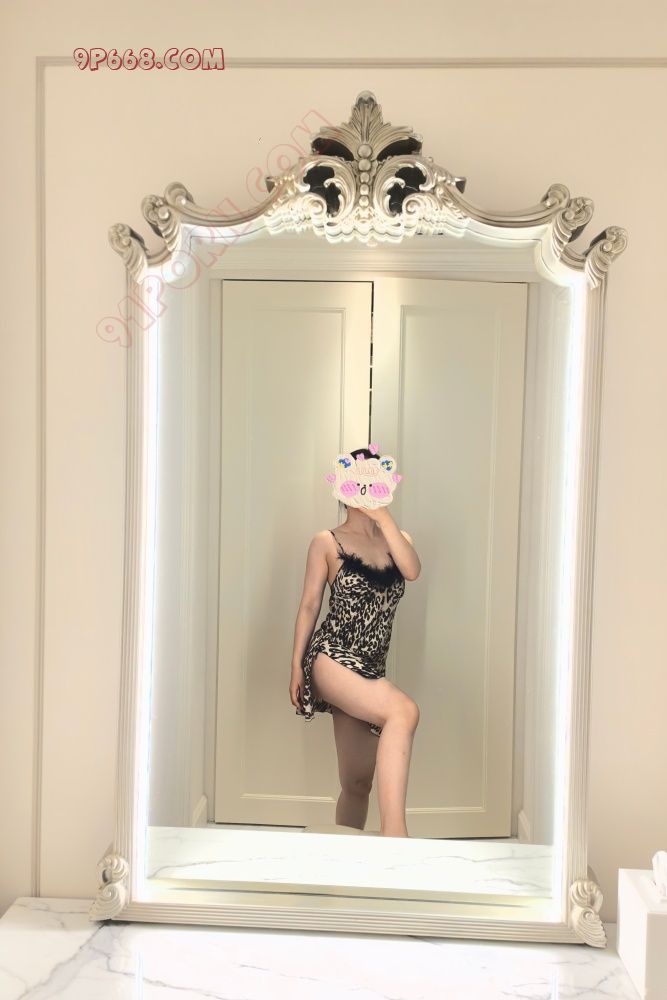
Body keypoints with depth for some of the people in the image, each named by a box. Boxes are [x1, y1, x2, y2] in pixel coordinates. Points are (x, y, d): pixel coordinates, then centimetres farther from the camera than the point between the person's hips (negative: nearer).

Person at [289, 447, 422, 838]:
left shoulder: (397, 538, 15)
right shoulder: (327, 542, 5)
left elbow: (413, 570, -7)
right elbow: (310, 604, 3)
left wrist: (383, 515, -9)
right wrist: (296, 666, -2)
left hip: (369, 669, 5)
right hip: (331, 658, -5)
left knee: (359, 781, 7)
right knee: (404, 710, -32)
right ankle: (393, 832, -35)